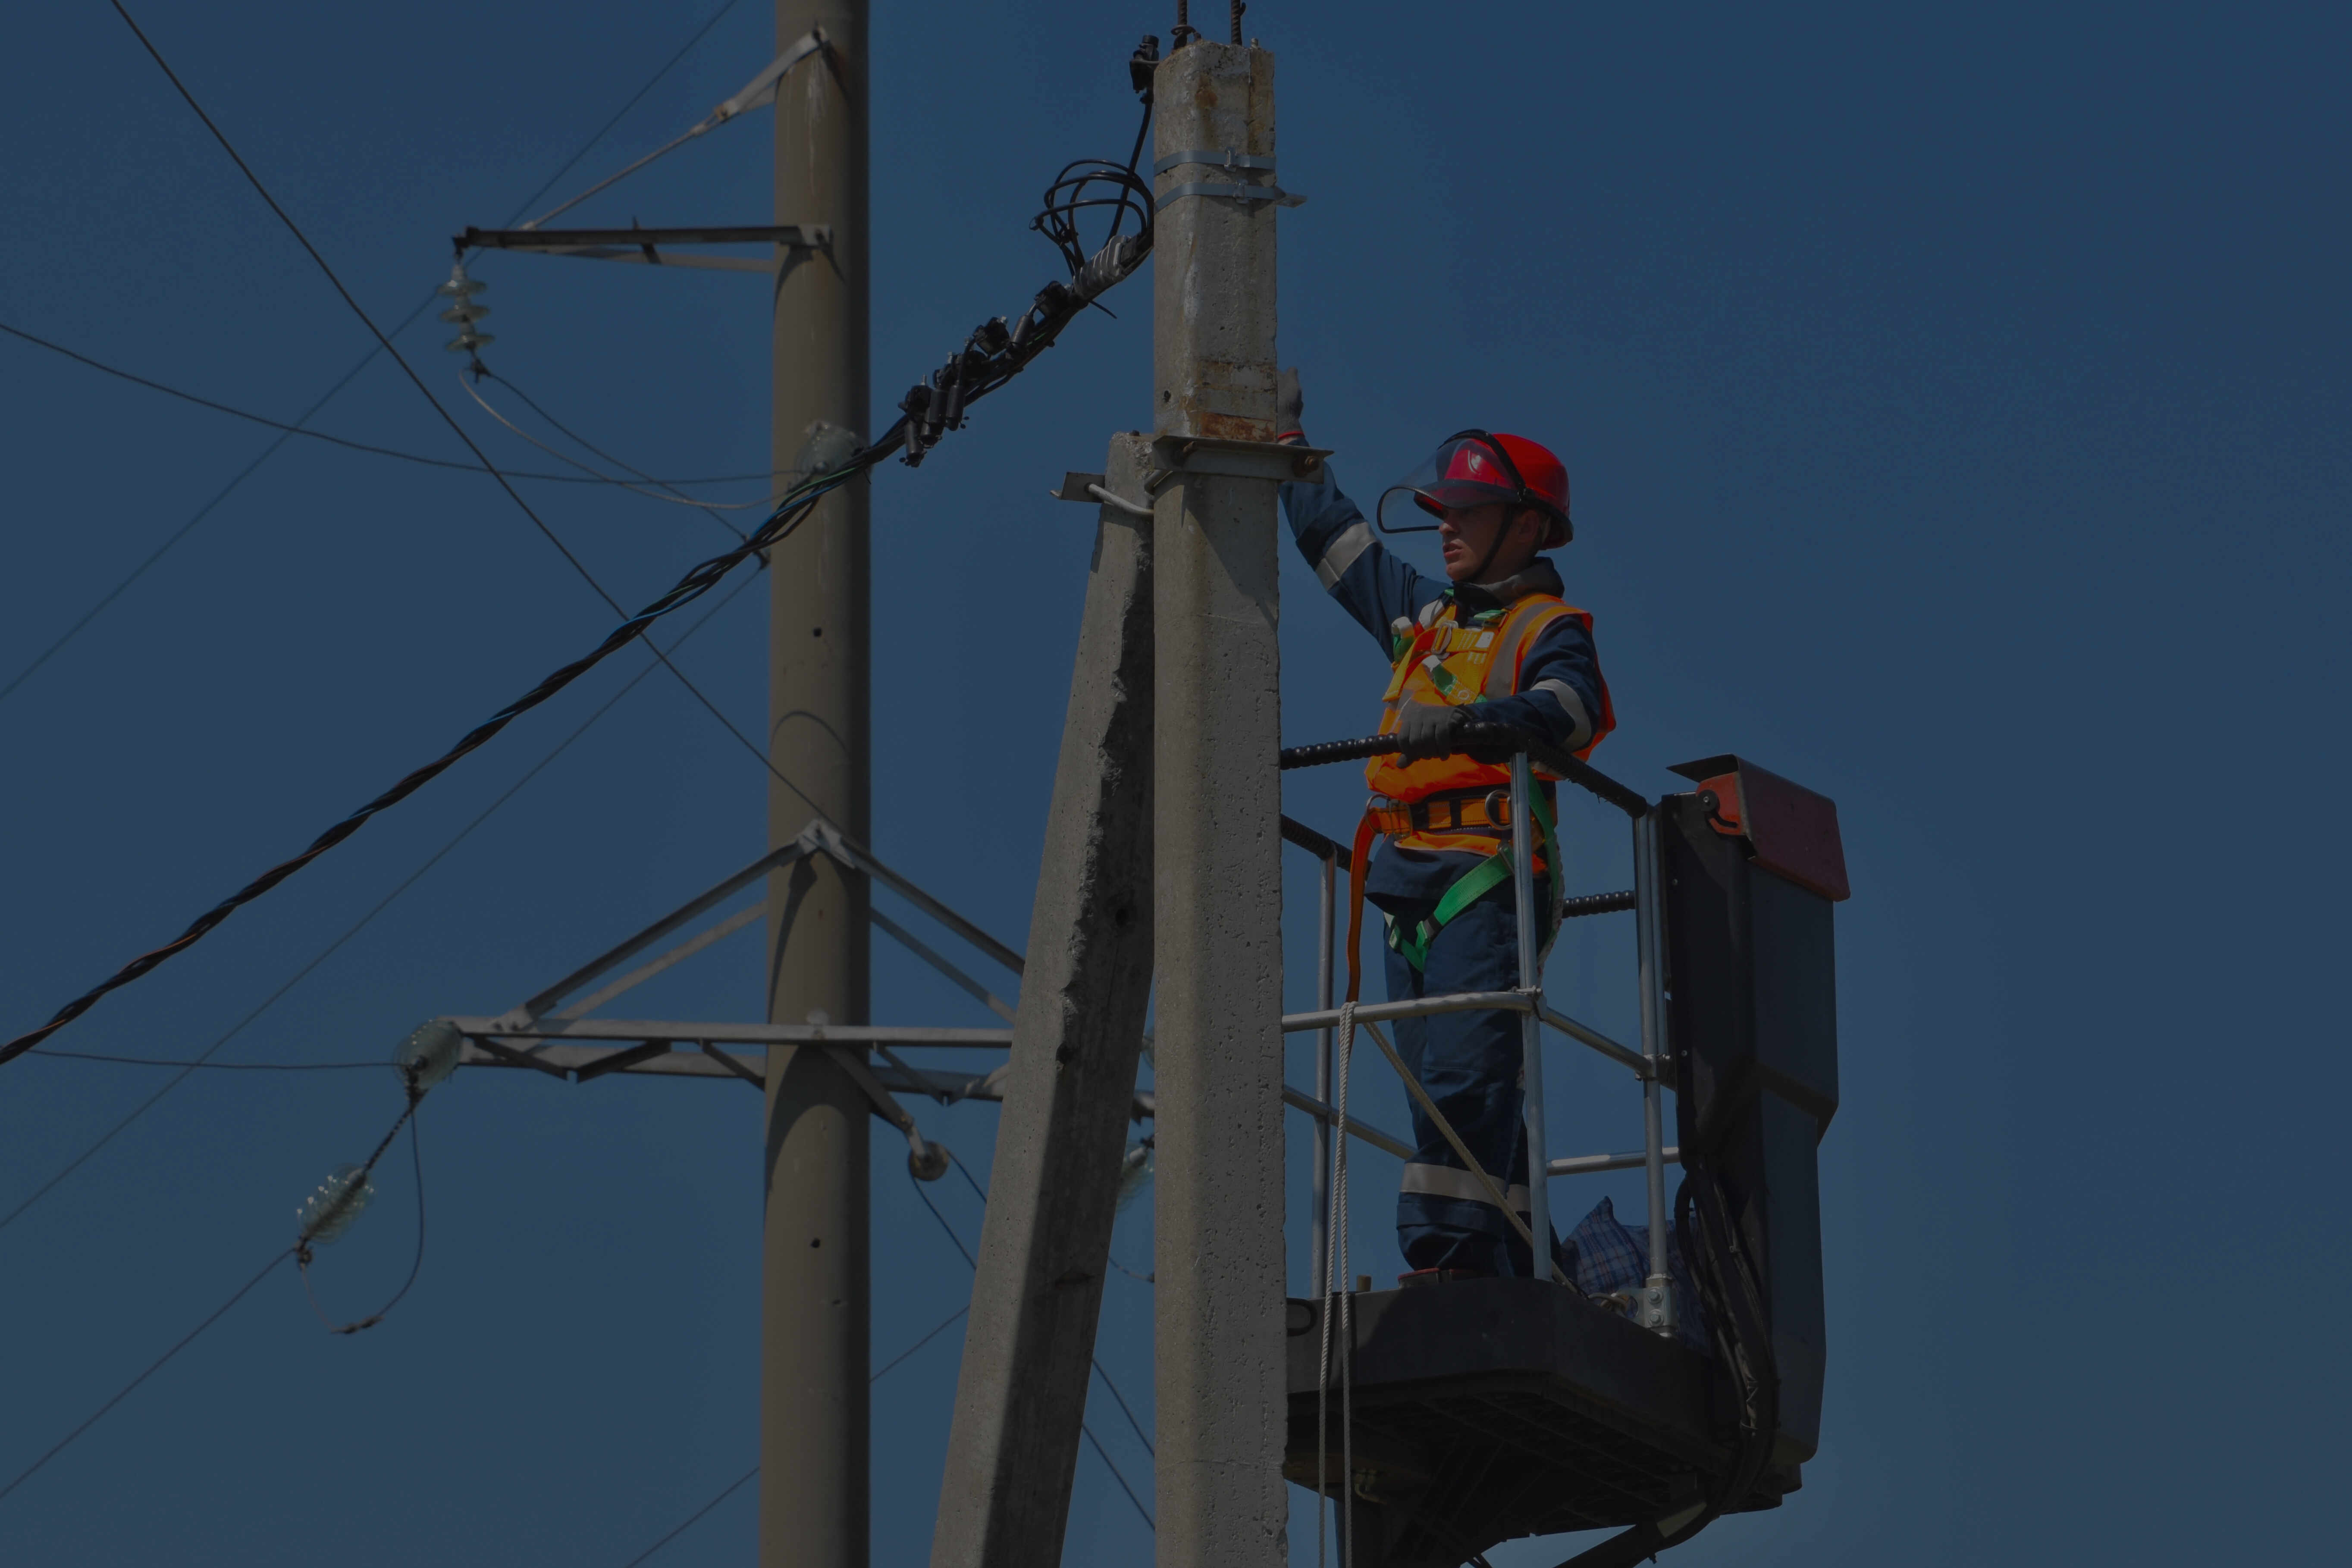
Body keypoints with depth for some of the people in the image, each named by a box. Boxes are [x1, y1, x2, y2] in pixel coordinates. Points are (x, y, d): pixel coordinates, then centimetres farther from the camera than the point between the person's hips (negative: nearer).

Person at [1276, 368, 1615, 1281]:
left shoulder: (1548, 627, 2)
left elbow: (1575, 708, -20)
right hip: (1409, 882, 8)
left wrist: (1475, 719, -37)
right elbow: (1334, 535, 36)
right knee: (1443, 1084, 3)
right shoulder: (1424, 617, 24)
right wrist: (1287, 435, 39)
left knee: (1465, 1072, -18)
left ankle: (1455, 1249, -25)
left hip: (1487, 873, -8)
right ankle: (1513, 1263, 2)